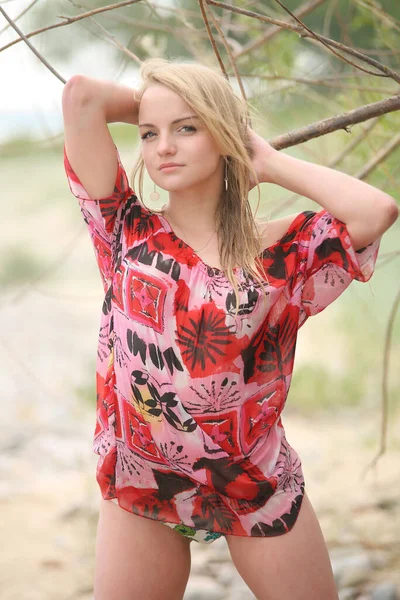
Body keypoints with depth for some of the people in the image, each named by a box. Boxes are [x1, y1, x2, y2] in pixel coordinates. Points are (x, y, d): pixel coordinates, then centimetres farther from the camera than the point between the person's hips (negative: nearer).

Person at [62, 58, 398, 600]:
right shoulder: (127, 231, -3)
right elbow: (81, 94, -11)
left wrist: (270, 165, -12)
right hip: (140, 492, 1)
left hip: (259, 490, 0)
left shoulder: (281, 250, -6)